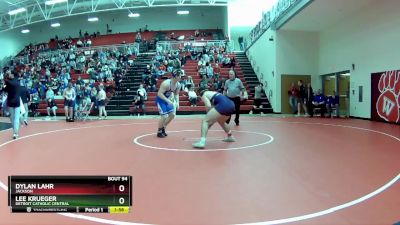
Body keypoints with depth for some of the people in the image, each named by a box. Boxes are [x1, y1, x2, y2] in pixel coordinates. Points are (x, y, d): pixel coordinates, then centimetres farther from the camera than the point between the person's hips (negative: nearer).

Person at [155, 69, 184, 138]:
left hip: (168, 99, 8)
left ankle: (163, 128, 23)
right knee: (164, 116, -15)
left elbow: (176, 94, 9)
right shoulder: (166, 83, -29)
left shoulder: (178, 85, -6)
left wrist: (177, 103, -6)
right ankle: (159, 132, 5)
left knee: (172, 114, 5)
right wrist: (168, 101, -34)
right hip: (160, 99, -8)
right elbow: (159, 93, -29)